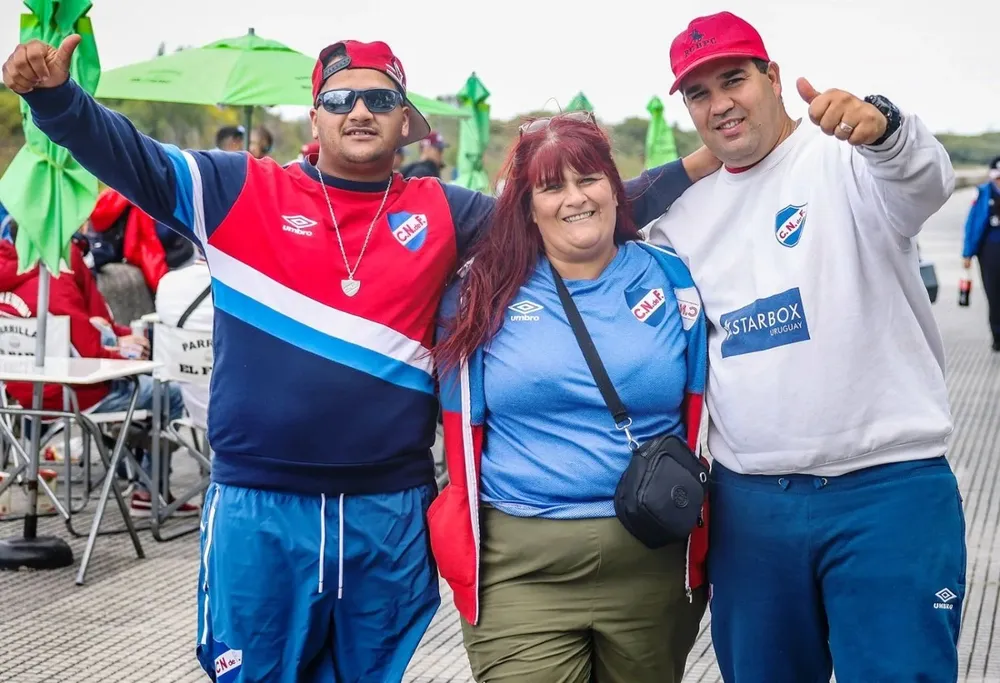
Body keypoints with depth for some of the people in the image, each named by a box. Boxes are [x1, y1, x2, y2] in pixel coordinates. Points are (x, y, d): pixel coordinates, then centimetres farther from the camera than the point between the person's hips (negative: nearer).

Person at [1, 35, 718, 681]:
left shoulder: (444, 214, 6)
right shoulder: (243, 189, 1)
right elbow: (132, 157, -3)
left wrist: (693, 167, 5)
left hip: (391, 509, 2)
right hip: (257, 506, -2)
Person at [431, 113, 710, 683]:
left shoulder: (671, 281, 5)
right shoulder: (482, 295, 2)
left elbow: (699, 419, 9)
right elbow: (463, 433, 6)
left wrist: (700, 549, 5)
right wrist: (463, 556, 3)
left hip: (655, 565, 2)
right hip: (520, 571, -1)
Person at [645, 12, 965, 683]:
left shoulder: (847, 160, -6)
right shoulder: (687, 213, 12)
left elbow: (925, 179, -28)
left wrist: (881, 126, -49)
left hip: (889, 490, -5)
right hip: (747, 498, 6)